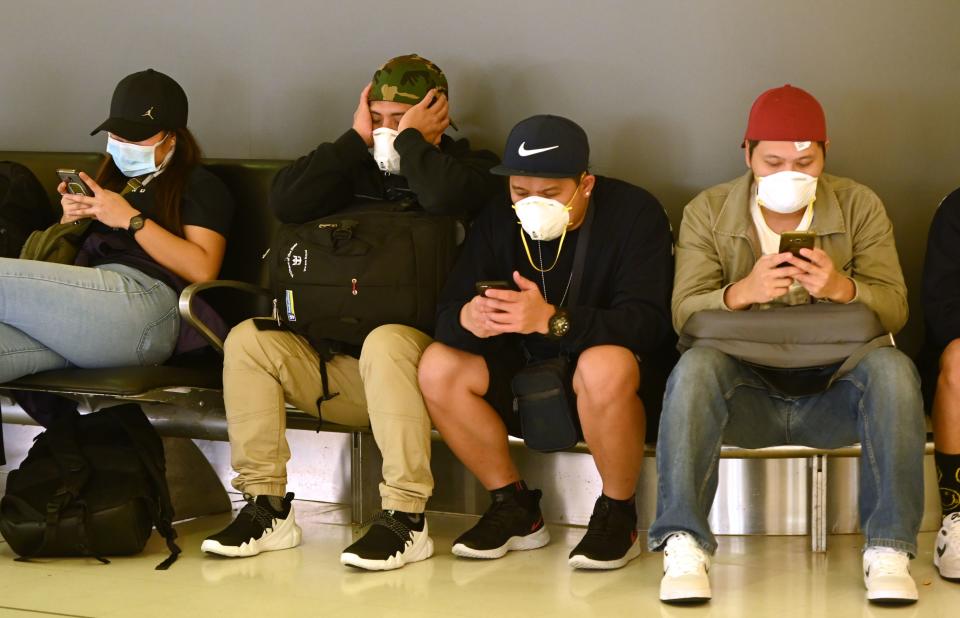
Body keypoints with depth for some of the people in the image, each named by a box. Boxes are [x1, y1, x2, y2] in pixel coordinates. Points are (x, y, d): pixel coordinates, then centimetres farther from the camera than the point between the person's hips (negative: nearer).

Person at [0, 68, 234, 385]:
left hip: (143, 295, -7)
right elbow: (59, 257, 34)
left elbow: (202, 270, -4)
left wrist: (131, 219, -6)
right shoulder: (113, 179, 35)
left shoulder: (199, 185, 14)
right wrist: (69, 220, 11)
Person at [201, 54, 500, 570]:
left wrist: (411, 139, -7)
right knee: (248, 339, -15)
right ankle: (267, 509, -15)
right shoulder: (358, 169, 18)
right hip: (339, 360, 5)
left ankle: (405, 521, -35)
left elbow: (445, 196, -23)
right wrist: (356, 138, -1)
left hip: (421, 348, -5)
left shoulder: (470, 166, 5)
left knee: (385, 341, -37)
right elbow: (285, 202, -2)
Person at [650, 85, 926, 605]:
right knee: (695, 366, -32)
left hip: (832, 392, 1)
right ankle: (683, 547, -33)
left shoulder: (860, 206, 4)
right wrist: (743, 292, -28)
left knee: (892, 367, -30)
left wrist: (842, 287, -25)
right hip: (746, 394, 0)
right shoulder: (707, 212, 3)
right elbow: (684, 314, -6)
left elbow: (894, 309, -2)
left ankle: (888, 552, -28)